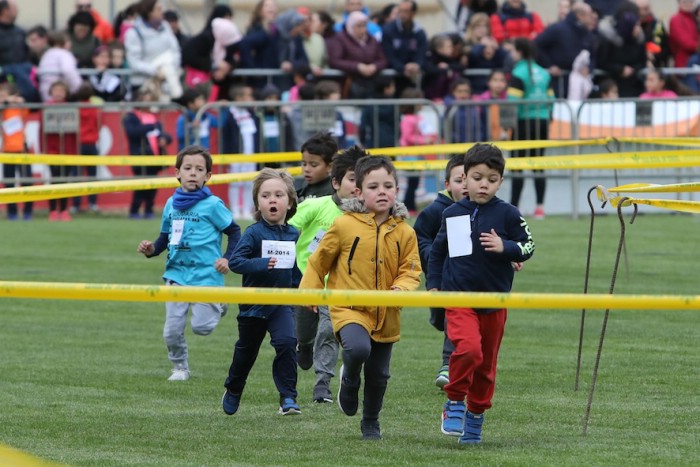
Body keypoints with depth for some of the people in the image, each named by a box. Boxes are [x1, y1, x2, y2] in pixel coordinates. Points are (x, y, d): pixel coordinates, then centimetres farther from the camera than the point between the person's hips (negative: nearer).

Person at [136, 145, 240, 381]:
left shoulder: (212, 205, -8)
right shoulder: (171, 204, 7)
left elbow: (234, 232, -1)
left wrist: (227, 258, -12)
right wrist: (151, 249, -2)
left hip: (205, 275, -4)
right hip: (177, 273, 4)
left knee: (201, 326, -5)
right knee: (172, 330, 2)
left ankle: (217, 306, 28)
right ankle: (180, 368, 25)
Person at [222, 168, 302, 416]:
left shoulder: (293, 235, 0)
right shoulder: (254, 233, -13)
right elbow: (235, 262, -22)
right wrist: (262, 264, -33)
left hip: (282, 303, 2)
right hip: (253, 303, -2)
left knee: (286, 343, -20)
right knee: (246, 351, 15)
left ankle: (288, 397, -14)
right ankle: (233, 391, 41)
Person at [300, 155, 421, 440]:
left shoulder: (404, 233, -1)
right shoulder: (344, 226, -9)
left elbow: (411, 271, 3)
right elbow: (319, 261, 2)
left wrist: (401, 288, -18)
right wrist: (309, 293, 2)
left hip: (385, 315, 3)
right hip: (349, 308, -3)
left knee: (378, 375, 12)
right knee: (358, 349, -32)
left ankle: (371, 423, 36)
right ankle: (349, 379, 3)